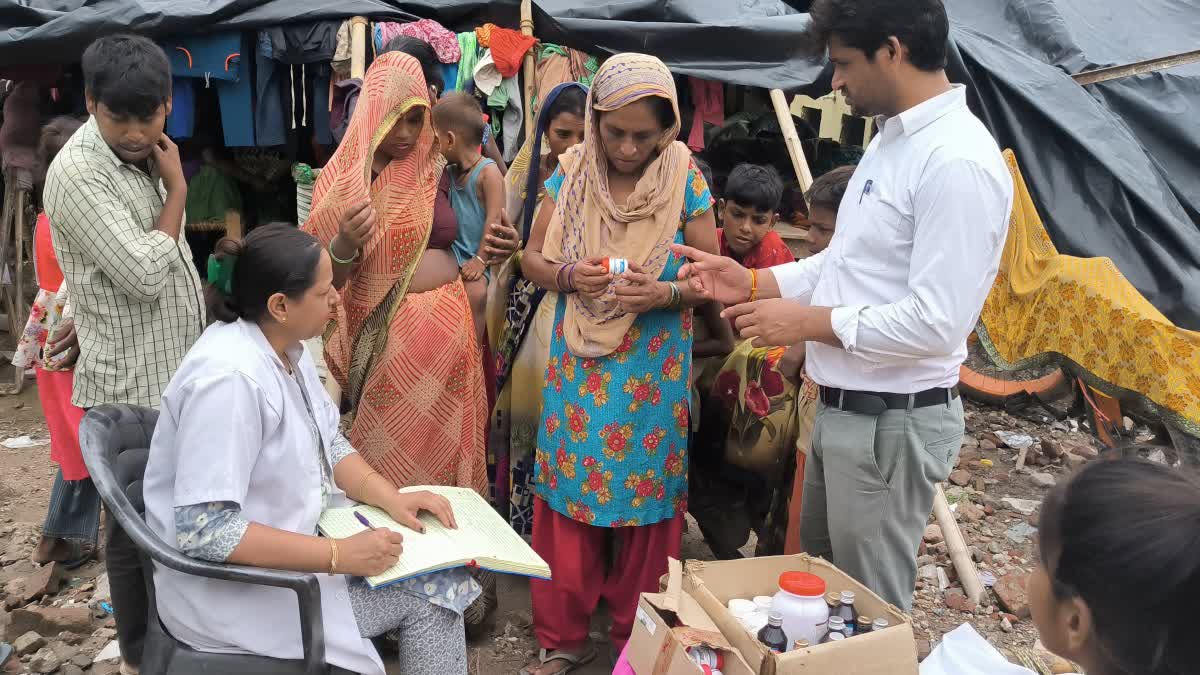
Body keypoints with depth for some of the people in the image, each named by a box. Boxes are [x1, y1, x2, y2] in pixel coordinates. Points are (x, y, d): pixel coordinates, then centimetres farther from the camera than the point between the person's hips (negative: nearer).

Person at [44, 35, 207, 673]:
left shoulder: (144, 155, 8)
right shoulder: (77, 172, -18)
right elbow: (144, 274, -24)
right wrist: (177, 188, -13)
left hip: (175, 374, 8)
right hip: (131, 384, -8)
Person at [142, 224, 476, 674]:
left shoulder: (286, 346, -1)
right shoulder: (228, 378, -30)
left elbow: (328, 443, 9)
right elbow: (205, 530, -31)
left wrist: (391, 499, -8)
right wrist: (339, 555, -29)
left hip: (297, 534, 8)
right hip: (231, 584, -8)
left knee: (439, 575, -1)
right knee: (429, 593, -10)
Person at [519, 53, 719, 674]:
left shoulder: (686, 181, -6)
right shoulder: (571, 171, -1)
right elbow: (531, 257, 4)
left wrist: (664, 294, -22)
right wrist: (567, 276, -17)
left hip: (651, 371, -1)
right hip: (577, 366, 2)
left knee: (645, 495, 8)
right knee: (568, 489, 7)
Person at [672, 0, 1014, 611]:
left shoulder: (958, 163, -22)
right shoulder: (891, 140, 10)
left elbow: (935, 323, -26)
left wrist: (808, 323, -17)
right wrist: (754, 283, 5)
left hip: (893, 423, -10)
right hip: (839, 407, 10)